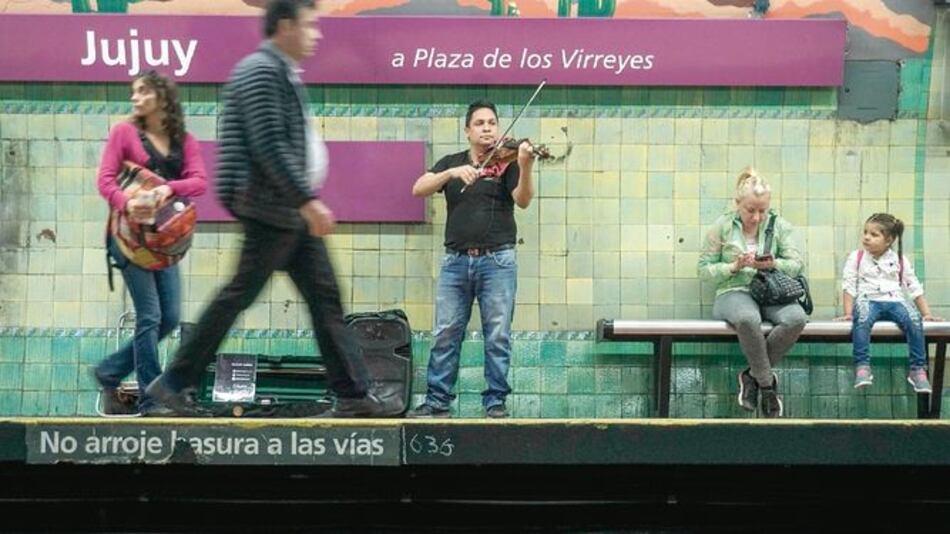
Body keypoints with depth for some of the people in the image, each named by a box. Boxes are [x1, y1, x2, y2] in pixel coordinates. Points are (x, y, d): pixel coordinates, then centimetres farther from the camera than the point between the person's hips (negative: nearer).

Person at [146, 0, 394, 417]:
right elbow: (270, 147, -22)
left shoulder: (283, 73, 18)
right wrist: (308, 201, -23)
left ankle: (352, 395, 8)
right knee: (240, 294, -5)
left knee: (325, 297, 7)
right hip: (272, 209, -10)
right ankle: (174, 382, 4)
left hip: (294, 212, 10)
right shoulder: (260, 72, -13)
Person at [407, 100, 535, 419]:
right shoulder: (451, 162, 13)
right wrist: (452, 173, -17)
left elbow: (523, 200, -13)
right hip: (456, 260, 3)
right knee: (445, 335, 3)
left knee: (498, 335, -1)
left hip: (497, 260, -2)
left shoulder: (506, 162, 4)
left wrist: (525, 167, -31)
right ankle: (437, 401, 9)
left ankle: (496, 401, 5)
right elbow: (419, 190, -1)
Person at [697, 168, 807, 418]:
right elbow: (704, 270, 5)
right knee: (748, 319, -41)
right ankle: (767, 384, -22)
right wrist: (734, 266, -12)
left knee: (796, 318, -33)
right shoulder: (722, 226, 6)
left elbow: (796, 264, 4)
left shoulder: (779, 225, 11)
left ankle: (753, 375, -16)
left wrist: (774, 264, -17)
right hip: (734, 292, -3)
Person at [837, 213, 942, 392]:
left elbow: (914, 288, 14)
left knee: (914, 319, -31)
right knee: (862, 317, -38)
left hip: (895, 301, 1)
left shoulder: (899, 260, 13)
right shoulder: (856, 258, 9)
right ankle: (862, 366, -41)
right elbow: (849, 287, 5)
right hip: (868, 300, -1)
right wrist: (848, 313, -7)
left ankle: (918, 369, -24)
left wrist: (927, 313, 8)